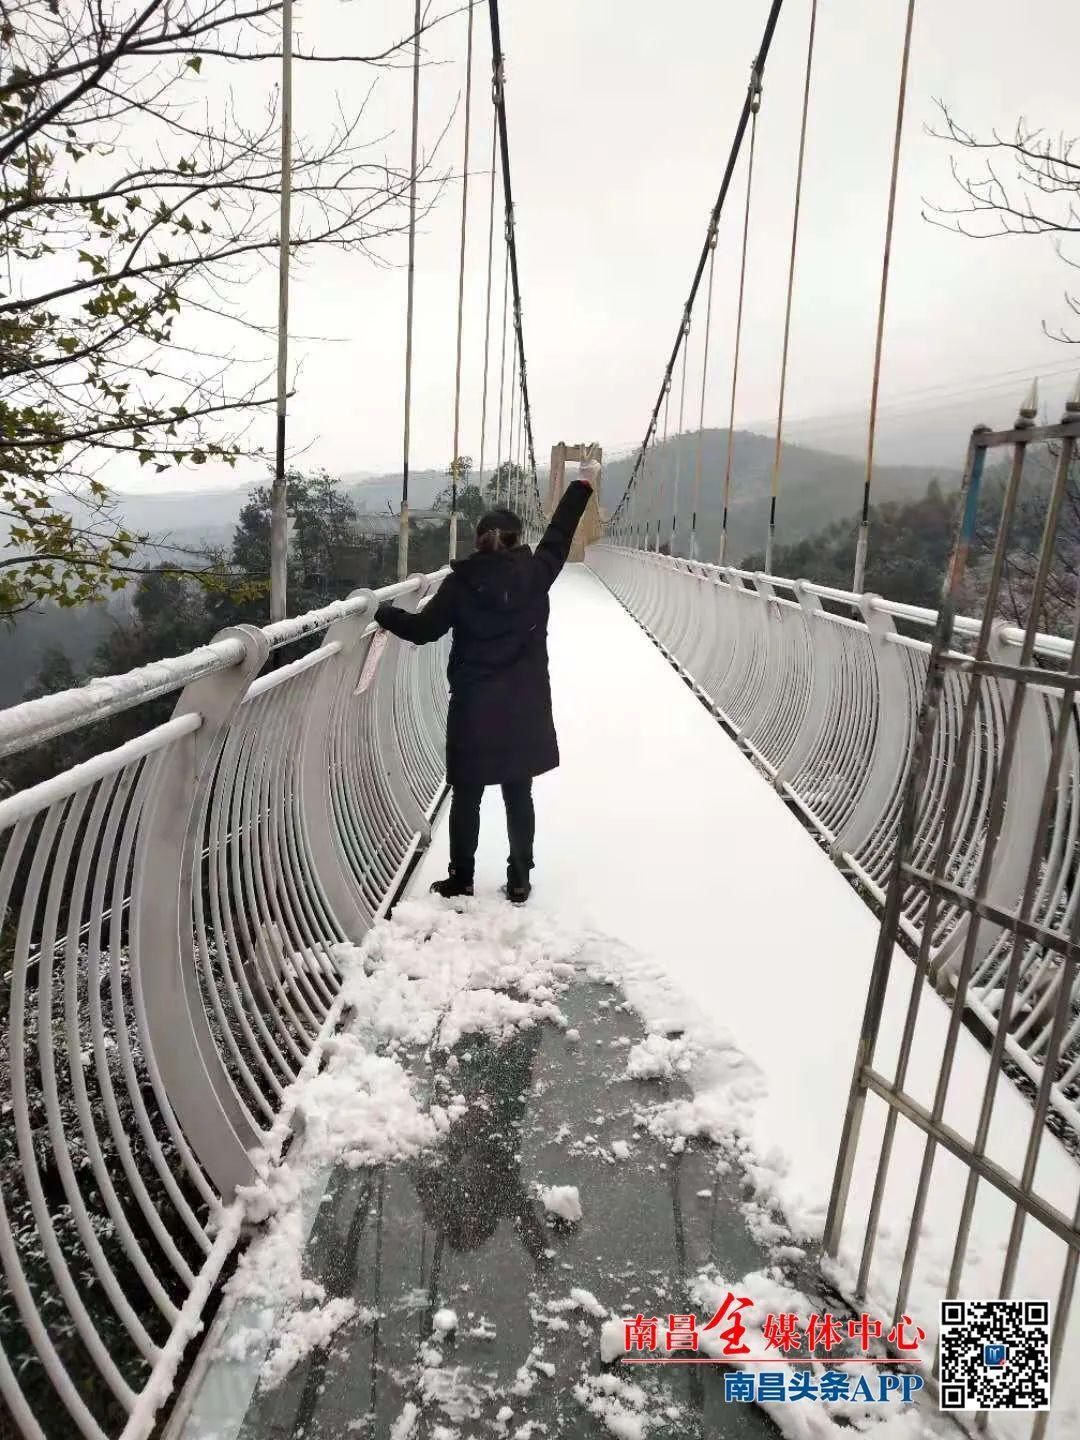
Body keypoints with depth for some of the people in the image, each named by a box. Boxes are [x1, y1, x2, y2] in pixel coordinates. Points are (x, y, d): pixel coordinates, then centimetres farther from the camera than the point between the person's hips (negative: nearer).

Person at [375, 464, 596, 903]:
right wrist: (583, 485, 26)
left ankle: (460, 881, 18)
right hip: (524, 708, 2)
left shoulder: (460, 583, -6)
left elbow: (422, 629, -5)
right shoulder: (534, 573, -1)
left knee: (466, 797, 9)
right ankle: (519, 881, 16)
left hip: (473, 707, -2)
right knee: (519, 795, 10)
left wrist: (382, 612, 12)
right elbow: (559, 535, 13)